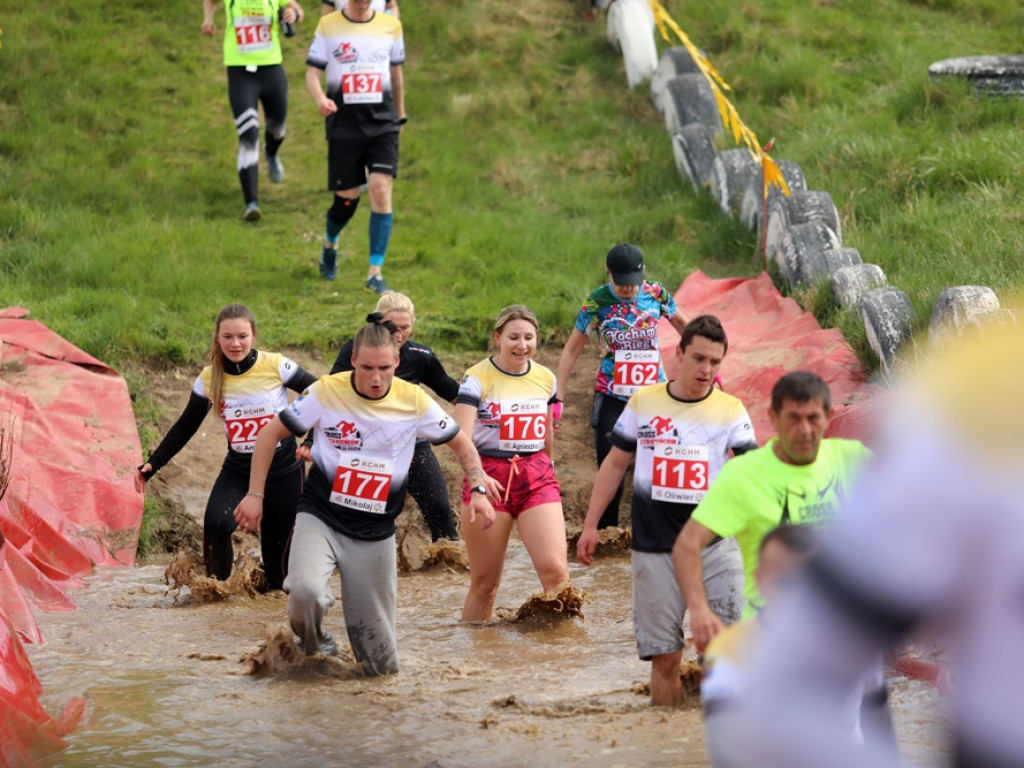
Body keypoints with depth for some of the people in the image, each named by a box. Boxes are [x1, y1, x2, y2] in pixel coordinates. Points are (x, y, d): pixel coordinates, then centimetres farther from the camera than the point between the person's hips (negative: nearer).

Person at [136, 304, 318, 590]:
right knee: (216, 523, -25)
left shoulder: (275, 366, -13)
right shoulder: (209, 379, -5)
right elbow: (185, 427, 6)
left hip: (284, 470, -1)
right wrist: (152, 465, -1)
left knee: (276, 549, 1)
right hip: (238, 470, 1)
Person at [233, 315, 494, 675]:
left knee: (382, 666, 1)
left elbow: (462, 444, 9)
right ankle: (312, 645, 0)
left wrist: (478, 491, -5)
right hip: (321, 518, -2)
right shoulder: (326, 392, -11)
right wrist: (255, 495, -5)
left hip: (375, 533, 2)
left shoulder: (414, 401, -5)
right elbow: (270, 434, 0)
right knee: (305, 591, -35)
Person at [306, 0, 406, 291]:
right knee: (346, 199, 3)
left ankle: (375, 273, -11)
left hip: (383, 123, 1)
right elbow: (312, 72, -1)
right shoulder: (328, 26, 1)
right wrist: (320, 100, -22)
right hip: (344, 125, -1)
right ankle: (330, 244, 39)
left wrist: (400, 116, 24)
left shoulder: (391, 26, 6)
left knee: (381, 189, -15)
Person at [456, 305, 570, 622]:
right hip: (489, 475, -3)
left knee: (555, 570, -14)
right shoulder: (477, 378, -8)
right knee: (484, 583, 3)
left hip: (537, 477, 3)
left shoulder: (546, 379, 8)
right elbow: (461, 437, -20)